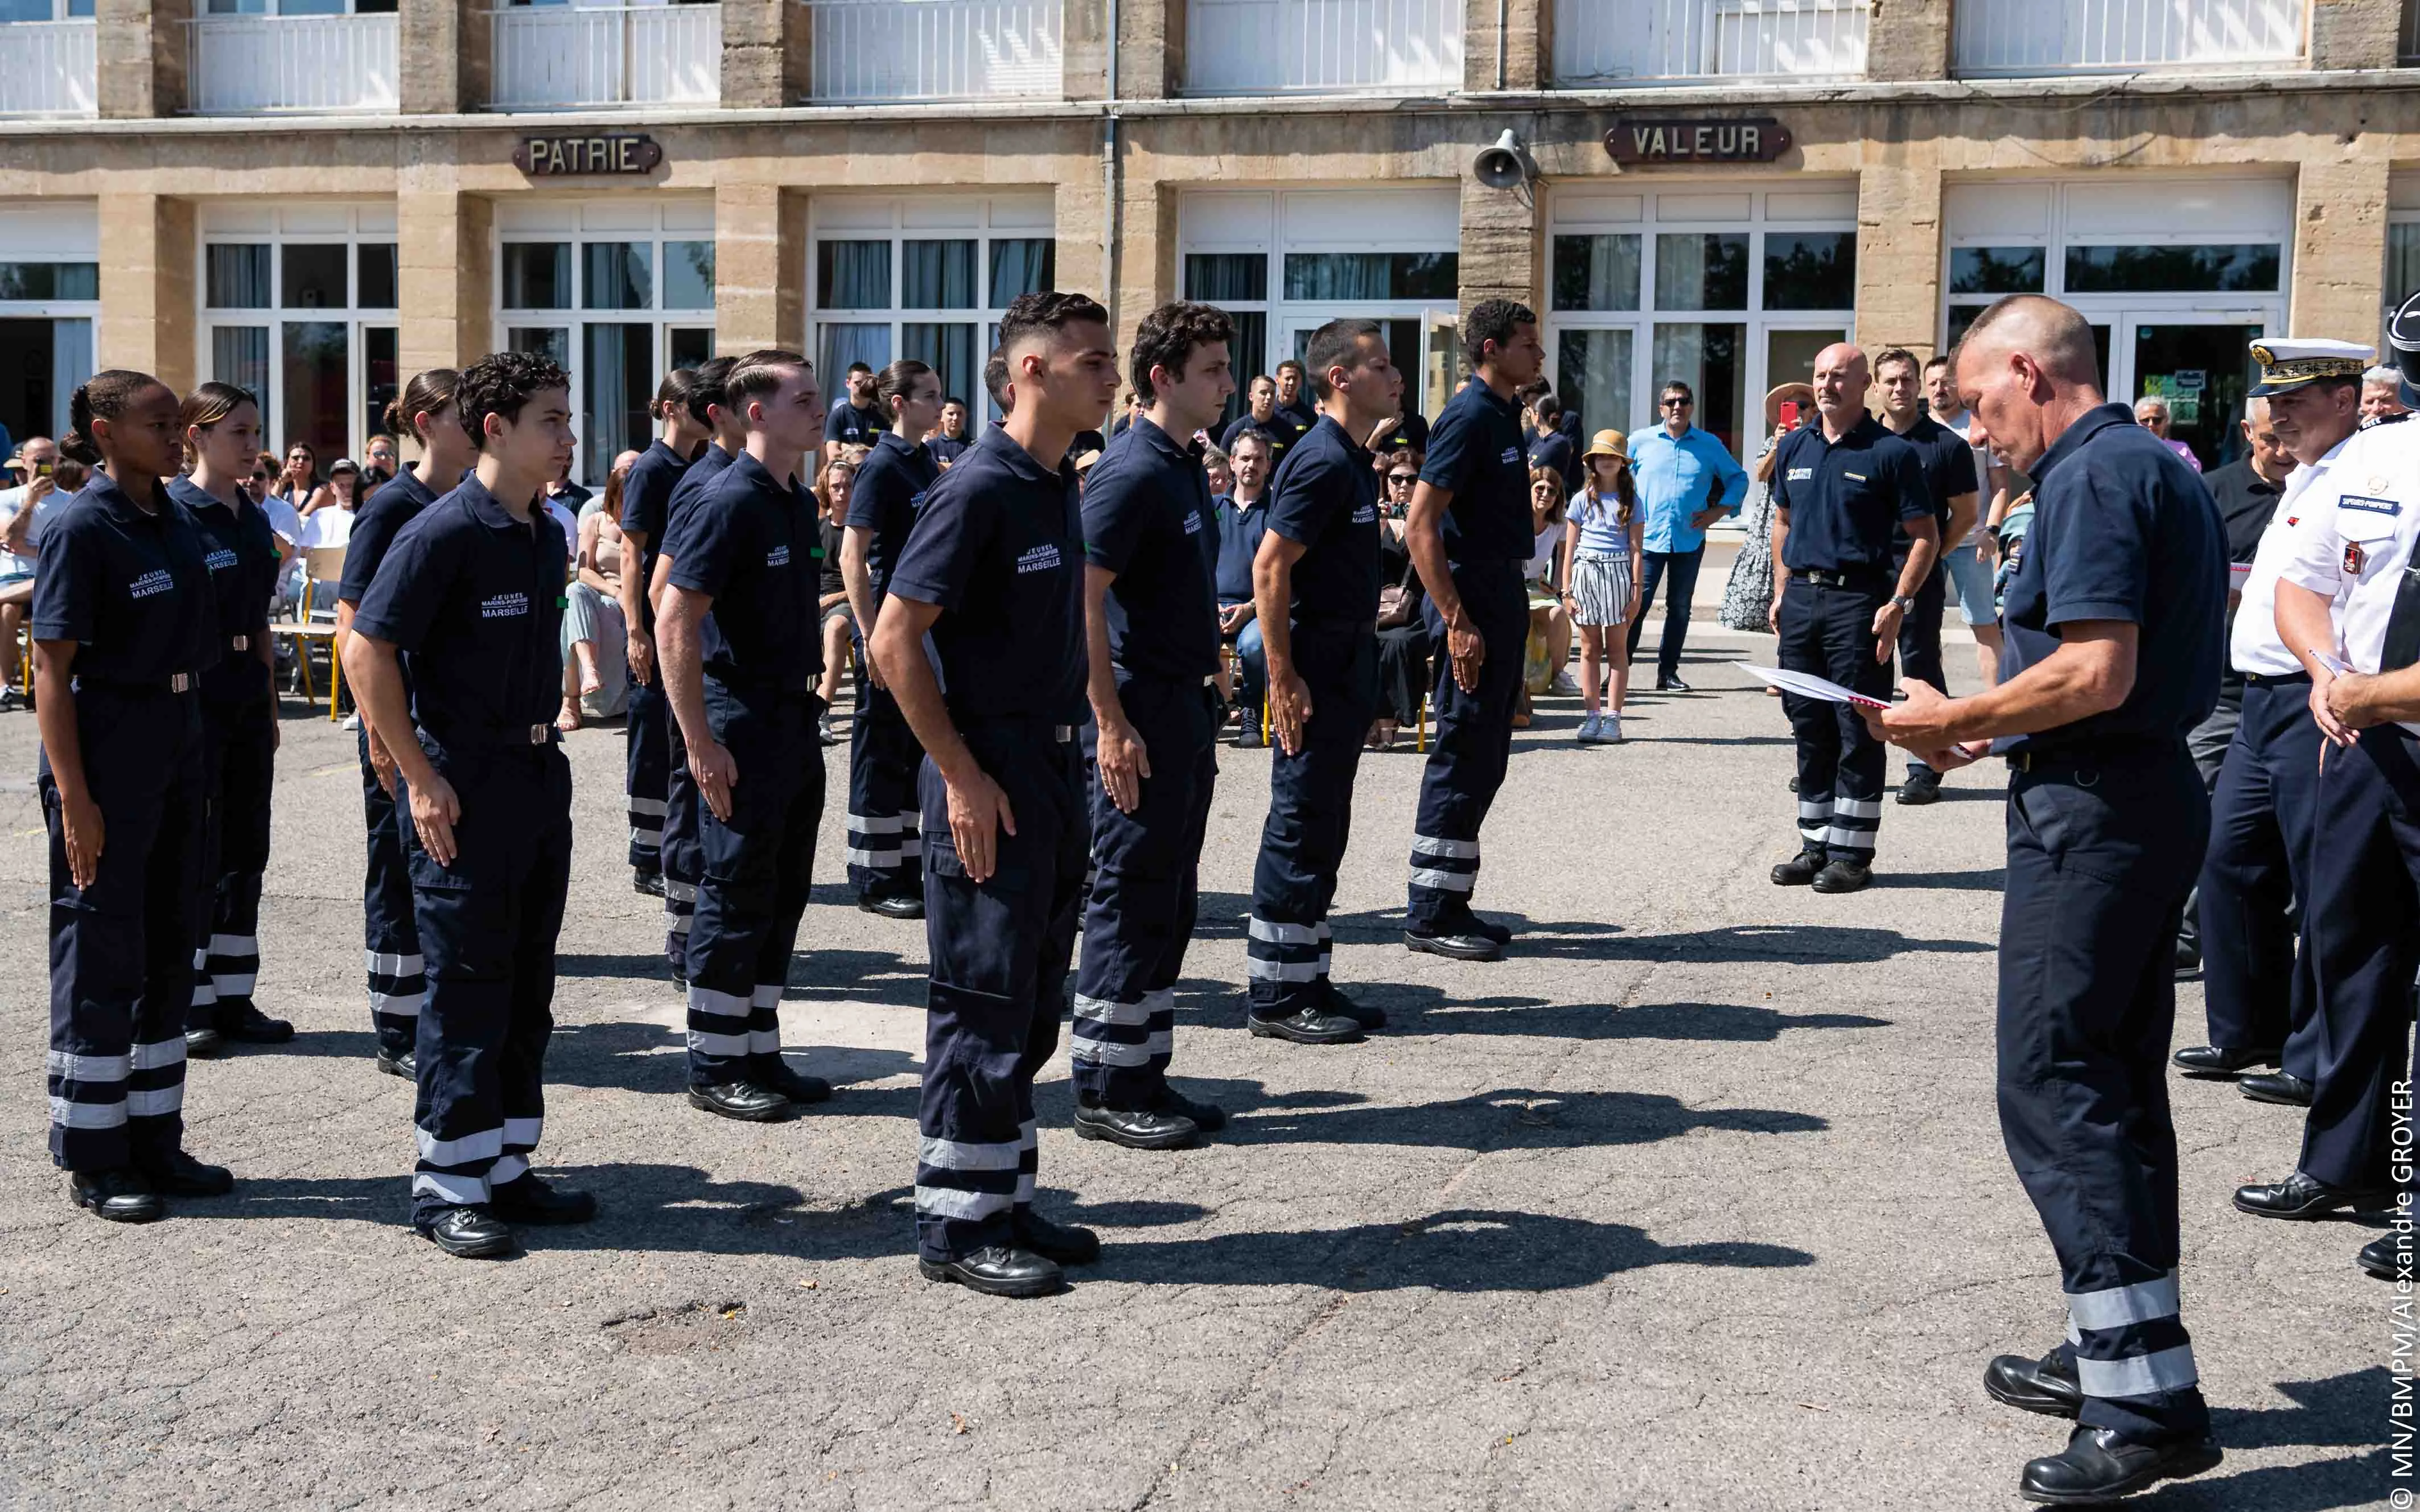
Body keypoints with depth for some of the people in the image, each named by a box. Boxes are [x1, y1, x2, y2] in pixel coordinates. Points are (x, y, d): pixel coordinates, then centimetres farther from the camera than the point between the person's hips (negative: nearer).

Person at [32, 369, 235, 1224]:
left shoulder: (174, 525, 9)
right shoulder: (81, 528, -12)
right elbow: (52, 667, -15)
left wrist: (193, 766, 15)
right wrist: (73, 796, -19)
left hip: (175, 750, 8)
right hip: (105, 753, -8)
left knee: (169, 952, 12)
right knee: (102, 956, 0)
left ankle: (153, 1141, 23)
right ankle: (91, 1160, 11)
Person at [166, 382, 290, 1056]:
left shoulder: (253, 519, 12)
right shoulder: (175, 514, -10)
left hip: (247, 701, 7)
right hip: (193, 700, -7)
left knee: (244, 852, 10)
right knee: (194, 855, -1)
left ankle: (233, 999, 18)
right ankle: (187, 1005, 8)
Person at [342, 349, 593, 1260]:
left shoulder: (547, 535, 10)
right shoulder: (444, 532, -14)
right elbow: (366, 650, -16)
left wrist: (543, 749, 15)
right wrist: (420, 778, -17)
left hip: (539, 776, 8)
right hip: (464, 790, -8)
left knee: (526, 988, 12)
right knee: (468, 989, -1)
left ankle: (506, 1169, 23)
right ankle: (447, 1187, 10)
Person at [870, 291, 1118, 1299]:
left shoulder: (1057, 486, 12)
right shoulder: (979, 488, -15)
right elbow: (894, 641, -18)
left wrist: (1067, 760, 16)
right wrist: (962, 776, -18)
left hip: (1053, 766, 9)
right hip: (989, 777, -9)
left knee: (1031, 1006, 14)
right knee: (982, 1006, -2)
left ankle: (1002, 1205, 25)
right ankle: (955, 1226, 9)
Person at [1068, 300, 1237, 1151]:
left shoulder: (1186, 466, 14)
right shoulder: (1131, 472, -15)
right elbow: (1081, 599, -20)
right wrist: (1111, 724, -22)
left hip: (1186, 711, 9)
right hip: (1142, 715, -9)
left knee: (1169, 906, 13)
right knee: (1130, 903, -2)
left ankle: (1145, 1080, 22)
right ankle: (1104, 1092, 7)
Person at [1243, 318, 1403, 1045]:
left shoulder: (1352, 459, 13)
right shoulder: (1321, 461, -16)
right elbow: (1270, 567, -21)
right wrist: (1283, 677, -23)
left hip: (1347, 663, 10)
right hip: (1316, 668, -10)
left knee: (1322, 831, 13)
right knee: (1300, 829, -4)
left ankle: (1306, 984, 21)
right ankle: (1274, 995, 3)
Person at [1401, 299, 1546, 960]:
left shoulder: (1503, 414, 14)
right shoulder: (1469, 417, -14)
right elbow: (1421, 524, -20)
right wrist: (1457, 623, -23)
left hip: (1501, 595, 10)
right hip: (1472, 601, -10)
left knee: (1484, 758, 12)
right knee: (1463, 757, -6)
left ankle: (1450, 905, 20)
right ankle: (1431, 917, 1)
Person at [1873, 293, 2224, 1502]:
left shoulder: (2093, 477, -15)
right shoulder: (2163, 469, 18)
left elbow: (2095, 673, -24)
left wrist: (1952, 720, -12)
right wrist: (1999, 728, 16)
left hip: (2090, 807, -11)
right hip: (2155, 790, 11)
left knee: (2055, 1086, -8)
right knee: (2114, 1083, 15)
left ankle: (2149, 1401, -8)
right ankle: (2119, 1354, 24)